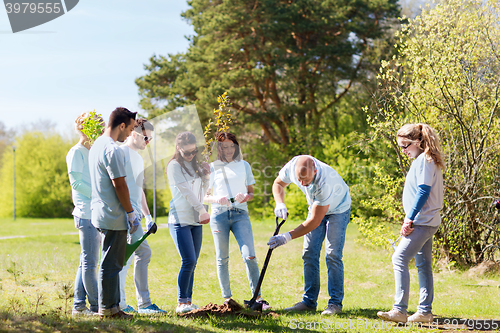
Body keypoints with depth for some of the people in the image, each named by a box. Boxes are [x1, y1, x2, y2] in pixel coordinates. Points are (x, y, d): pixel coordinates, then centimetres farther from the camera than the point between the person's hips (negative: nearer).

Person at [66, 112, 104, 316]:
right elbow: (76, 182, -12)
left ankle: (79, 306, 15)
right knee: (89, 262, -5)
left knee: (87, 261, 10)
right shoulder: (76, 152, -4)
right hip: (87, 213, -9)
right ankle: (96, 306, -1)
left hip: (97, 214, 9)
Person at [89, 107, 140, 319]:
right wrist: (131, 213, -9)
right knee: (111, 264, -3)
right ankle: (107, 309, 3)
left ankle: (112, 307, 21)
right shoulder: (113, 150, -17)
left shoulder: (97, 145, 14)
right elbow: (119, 185, -18)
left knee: (111, 263, 15)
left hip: (101, 214, 10)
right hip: (113, 216, -10)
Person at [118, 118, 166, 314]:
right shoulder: (122, 152, -7)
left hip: (134, 213, 10)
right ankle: (119, 302, -9)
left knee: (143, 252, 8)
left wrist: (147, 216, 24)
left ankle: (144, 303, 12)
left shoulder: (138, 157, 23)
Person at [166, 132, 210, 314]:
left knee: (192, 263, 5)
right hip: (180, 219, -7)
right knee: (188, 261, -14)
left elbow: (202, 192, 20)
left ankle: (188, 301, 10)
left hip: (196, 221, 7)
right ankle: (181, 303, -8)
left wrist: (205, 176, 4)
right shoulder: (174, 165, -4)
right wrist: (202, 210, -10)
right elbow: (185, 191, -10)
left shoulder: (194, 165, 17)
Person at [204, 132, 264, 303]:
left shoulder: (244, 165, 15)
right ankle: (226, 298, 14)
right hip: (219, 214, 0)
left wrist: (246, 196, -6)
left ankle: (257, 296, -3)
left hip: (240, 214, 0)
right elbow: (205, 196, 10)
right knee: (222, 258, 4)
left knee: (249, 256, -12)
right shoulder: (212, 168, 10)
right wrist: (216, 199, -12)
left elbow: (251, 193, 17)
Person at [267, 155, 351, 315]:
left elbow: (315, 221, -35)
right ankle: (309, 301, 5)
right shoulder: (292, 166, -26)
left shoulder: (325, 182, -41)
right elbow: (278, 183, -1)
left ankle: (335, 303, -8)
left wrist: (287, 237, -35)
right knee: (309, 254, 0)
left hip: (338, 210, -6)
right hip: (316, 207, 6)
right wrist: (280, 204, -21)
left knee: (333, 255, -15)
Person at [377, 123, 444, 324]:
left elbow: (423, 191, -20)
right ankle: (425, 311, 15)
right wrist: (411, 220, 16)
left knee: (400, 259, -15)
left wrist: (409, 219, -19)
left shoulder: (423, 160, -13)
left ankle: (399, 310, -17)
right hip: (426, 222, 11)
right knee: (423, 264, 11)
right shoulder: (424, 160, 18)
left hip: (422, 222, -11)